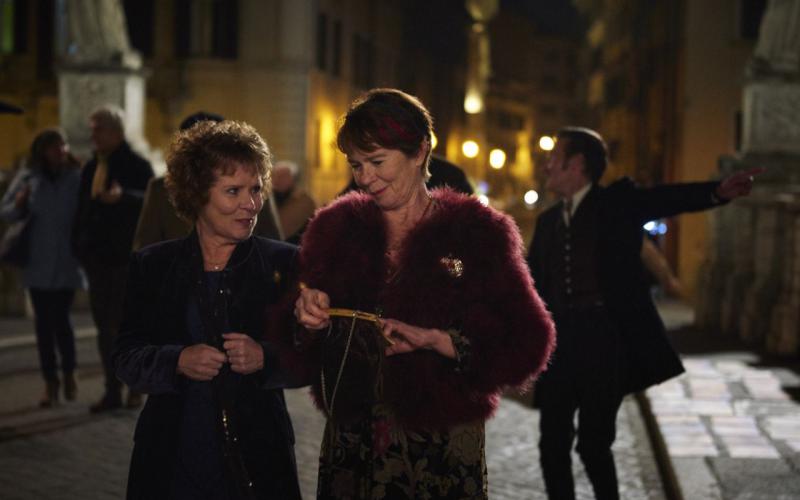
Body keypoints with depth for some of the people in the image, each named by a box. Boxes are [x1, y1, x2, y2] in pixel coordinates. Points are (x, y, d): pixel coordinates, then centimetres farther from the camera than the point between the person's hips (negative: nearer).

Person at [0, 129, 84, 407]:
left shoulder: (77, 178, -2)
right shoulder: (28, 179, 3)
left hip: (66, 264, -2)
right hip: (37, 263, 2)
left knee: (60, 319, -5)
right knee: (44, 322, 5)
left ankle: (69, 373, 19)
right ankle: (50, 381, 15)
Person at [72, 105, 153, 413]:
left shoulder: (137, 166, -6)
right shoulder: (91, 168, 14)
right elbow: (82, 210, 17)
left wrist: (122, 196, -37)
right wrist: (79, 246, 9)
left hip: (127, 258, -6)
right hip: (97, 257, 6)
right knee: (105, 326, 7)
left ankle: (136, 387, 12)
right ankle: (112, 390, 13)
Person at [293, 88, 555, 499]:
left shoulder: (476, 233, -4)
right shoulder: (335, 228, 6)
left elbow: (525, 346, -13)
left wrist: (432, 339, -22)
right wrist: (309, 319, -14)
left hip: (443, 453, -2)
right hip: (351, 445, 3)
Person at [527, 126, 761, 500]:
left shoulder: (617, 202, 1)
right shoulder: (548, 221, 16)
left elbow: (669, 198, -16)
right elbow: (532, 285, 20)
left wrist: (718, 191, -34)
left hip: (603, 339, -5)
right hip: (558, 340, 5)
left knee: (593, 445, -5)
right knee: (553, 444, 6)